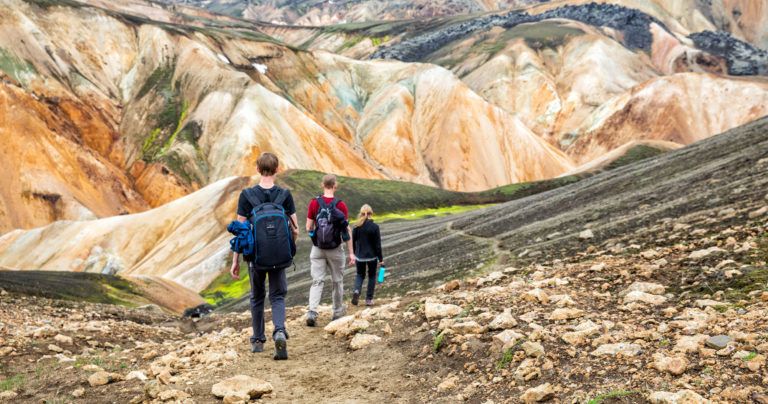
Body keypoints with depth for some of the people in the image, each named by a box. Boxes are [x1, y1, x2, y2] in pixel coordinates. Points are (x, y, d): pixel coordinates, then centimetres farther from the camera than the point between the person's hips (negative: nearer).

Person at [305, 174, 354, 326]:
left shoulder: (314, 203, -5)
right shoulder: (341, 205, -9)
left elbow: (308, 228, -2)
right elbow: (347, 231, -8)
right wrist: (351, 253, -4)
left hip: (317, 249, 1)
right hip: (335, 250, -1)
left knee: (317, 281, 3)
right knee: (337, 281, 14)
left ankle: (312, 312, -15)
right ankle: (338, 313, 25)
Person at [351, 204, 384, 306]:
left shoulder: (357, 227, -5)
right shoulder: (374, 227, -12)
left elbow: (353, 242, 2)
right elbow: (377, 244, -9)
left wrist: (354, 254, 16)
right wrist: (381, 259, -2)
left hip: (360, 256, 2)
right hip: (372, 256, -2)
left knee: (360, 275, 19)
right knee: (372, 276, 15)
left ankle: (356, 291, -10)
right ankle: (369, 299, 15)